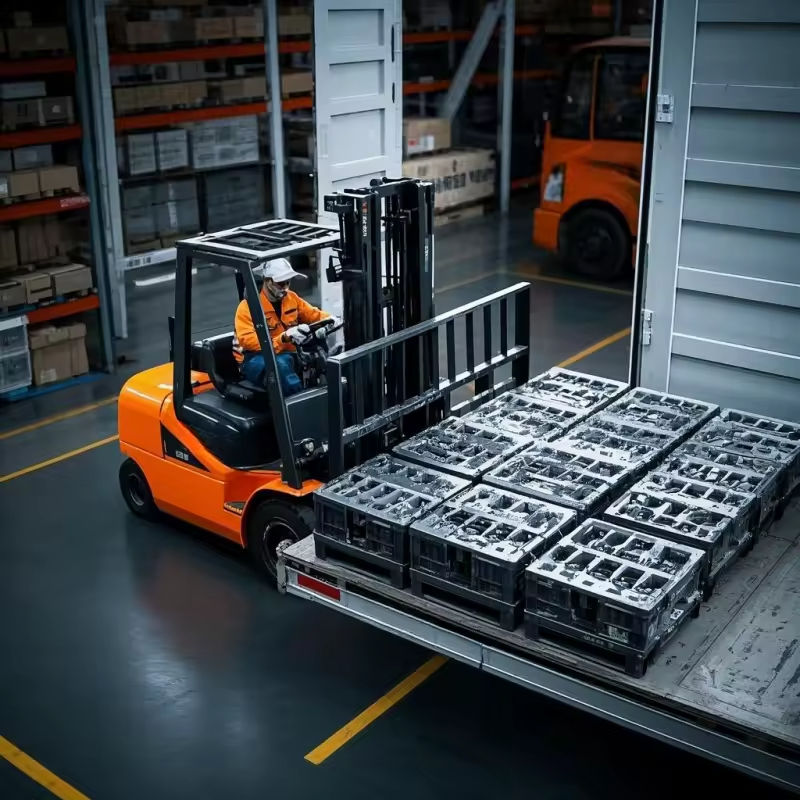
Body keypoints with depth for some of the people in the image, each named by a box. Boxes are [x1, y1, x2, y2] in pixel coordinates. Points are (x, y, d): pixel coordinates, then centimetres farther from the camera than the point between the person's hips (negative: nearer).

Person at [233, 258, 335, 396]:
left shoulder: (291, 298, 6)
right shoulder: (248, 306, -11)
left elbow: (313, 314, 17)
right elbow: (247, 341, -23)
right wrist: (285, 337, -33)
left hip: (286, 354, 6)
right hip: (254, 360, -6)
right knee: (279, 363, -40)